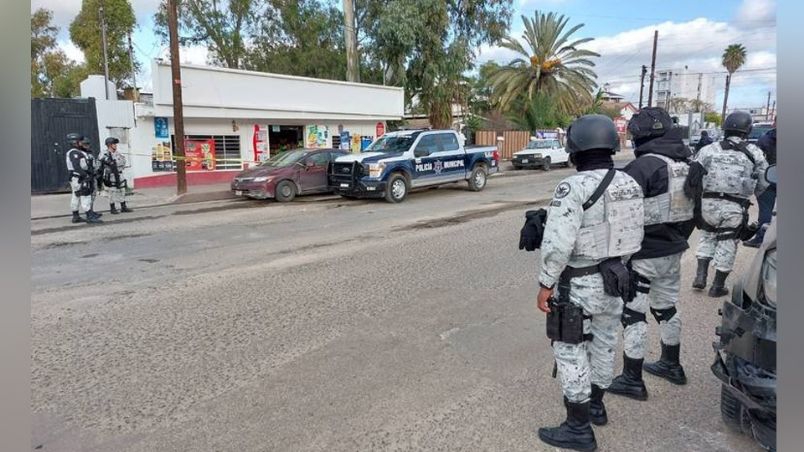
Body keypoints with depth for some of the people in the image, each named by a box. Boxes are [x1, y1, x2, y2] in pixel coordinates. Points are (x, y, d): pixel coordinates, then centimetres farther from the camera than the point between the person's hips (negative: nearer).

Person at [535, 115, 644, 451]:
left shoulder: (573, 188, -23)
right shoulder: (630, 185, 1)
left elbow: (557, 244, -26)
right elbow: (635, 234, 9)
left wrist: (545, 286, -16)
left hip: (579, 284, -8)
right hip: (614, 278, 8)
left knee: (570, 351, 4)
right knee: (604, 342, 21)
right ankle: (596, 405, 40)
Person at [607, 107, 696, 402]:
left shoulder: (643, 166, -20)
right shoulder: (686, 165, 7)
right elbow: (693, 212, 15)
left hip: (644, 255, -8)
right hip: (673, 253, 9)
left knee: (633, 314, 1)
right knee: (667, 306, 22)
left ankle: (632, 380, 10)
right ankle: (671, 365, 38)